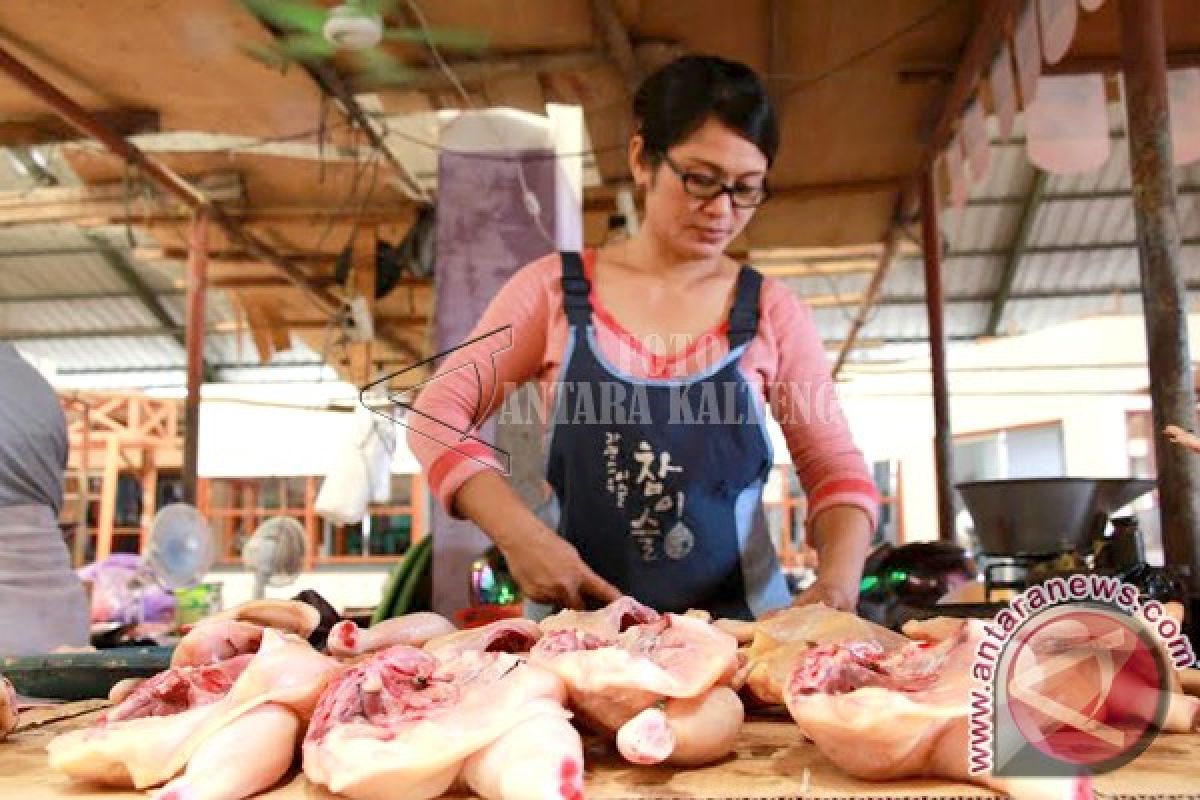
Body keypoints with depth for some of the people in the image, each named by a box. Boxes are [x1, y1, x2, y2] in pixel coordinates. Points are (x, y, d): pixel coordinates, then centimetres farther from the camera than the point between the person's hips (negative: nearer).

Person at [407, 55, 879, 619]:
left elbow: (837, 470, 5)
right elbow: (437, 415, 1)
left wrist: (839, 576, -15)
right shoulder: (555, 288, 2)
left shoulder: (772, 312, 3)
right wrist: (519, 533, -15)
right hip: (587, 626, 0)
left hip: (744, 621, 1)